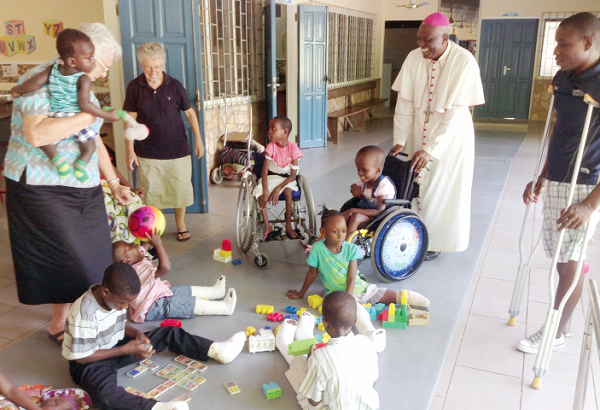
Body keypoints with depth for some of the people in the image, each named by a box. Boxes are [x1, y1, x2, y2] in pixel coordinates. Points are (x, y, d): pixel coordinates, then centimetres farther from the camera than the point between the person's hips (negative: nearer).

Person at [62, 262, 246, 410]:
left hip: (116, 348, 8)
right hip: (89, 362, -8)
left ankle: (217, 350, -2)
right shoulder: (85, 313, -32)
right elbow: (81, 357, -26)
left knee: (170, 333, 2)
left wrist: (136, 334, -14)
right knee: (106, 395, -43)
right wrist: (126, 349, -26)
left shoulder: (113, 296, -10)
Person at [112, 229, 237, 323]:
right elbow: (165, 267, -45)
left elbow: (142, 249, 18)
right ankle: (224, 307, -10)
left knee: (189, 290, 17)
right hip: (153, 309, -11)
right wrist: (158, 244, -41)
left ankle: (214, 291, 33)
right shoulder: (139, 271, -35)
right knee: (191, 303, -14)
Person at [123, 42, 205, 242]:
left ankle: (181, 225, 31)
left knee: (180, 189, 10)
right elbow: (131, 119, 0)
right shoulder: (135, 87, -3)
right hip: (147, 152, 0)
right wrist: (130, 149, -3)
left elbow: (190, 113, 4)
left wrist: (198, 140, 1)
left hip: (177, 149, 0)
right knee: (149, 193, 7)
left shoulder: (174, 85, -3)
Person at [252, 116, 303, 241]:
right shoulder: (271, 147, -13)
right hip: (271, 177, 1)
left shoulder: (293, 148, -16)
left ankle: (288, 226, -15)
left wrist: (278, 189, -26)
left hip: (286, 178, -1)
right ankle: (267, 226, -11)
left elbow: (293, 175, -16)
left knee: (288, 191, -32)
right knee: (259, 193, -25)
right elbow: (264, 170, -18)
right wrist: (265, 191, -30)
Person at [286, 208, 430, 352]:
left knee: (396, 296, -10)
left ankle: (404, 296, 17)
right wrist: (300, 294, 12)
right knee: (356, 309, -40)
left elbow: (351, 278, -13)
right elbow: (312, 273, 3)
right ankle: (372, 334, -57)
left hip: (359, 287, 4)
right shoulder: (318, 249, -11)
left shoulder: (351, 249, -7)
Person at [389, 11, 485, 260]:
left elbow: (455, 113, -24)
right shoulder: (414, 58, -8)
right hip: (419, 134, 4)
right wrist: (400, 141, -14)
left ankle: (436, 241, 24)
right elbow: (405, 103, -8)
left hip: (450, 138, -4)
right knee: (414, 185, 10)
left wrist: (430, 149, -28)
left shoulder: (464, 62, -21)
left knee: (442, 190, 6)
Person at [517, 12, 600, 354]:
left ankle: (555, 334, 19)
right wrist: (542, 177, 19)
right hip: (555, 183, 7)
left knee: (569, 264, 4)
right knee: (562, 257, 15)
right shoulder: (563, 79, 7)